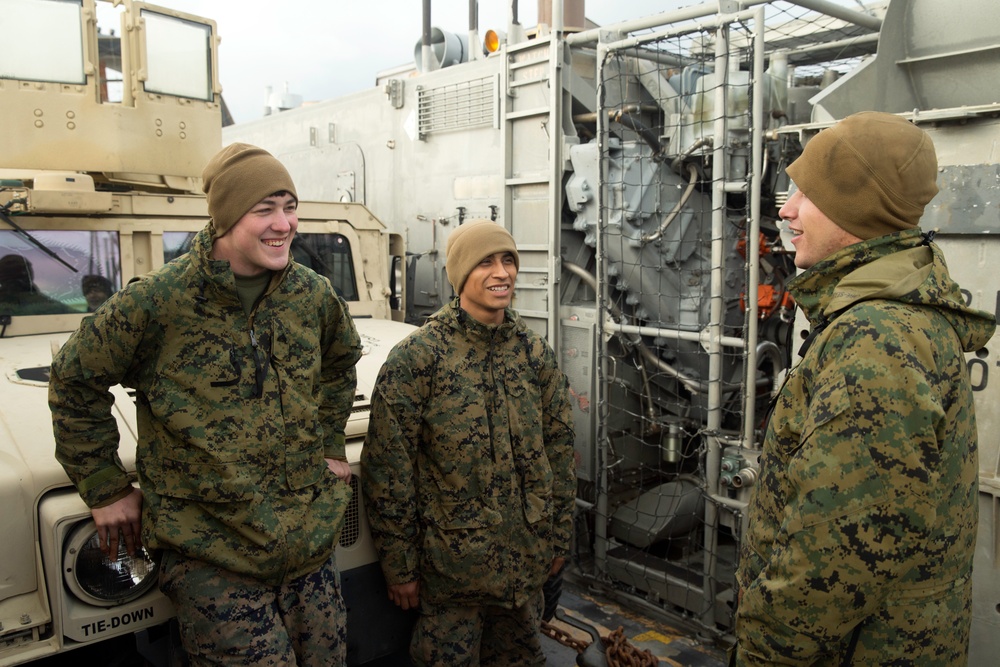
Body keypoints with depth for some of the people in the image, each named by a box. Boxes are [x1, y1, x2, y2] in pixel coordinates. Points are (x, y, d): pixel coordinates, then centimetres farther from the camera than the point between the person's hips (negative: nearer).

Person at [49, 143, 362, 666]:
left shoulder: (313, 294, 0)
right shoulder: (155, 301, -13)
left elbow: (340, 361, 20)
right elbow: (74, 381, 0)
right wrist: (106, 490, 1)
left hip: (312, 544, 5)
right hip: (213, 564, -4)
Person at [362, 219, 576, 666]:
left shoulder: (535, 352, 1)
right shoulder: (416, 357, -14)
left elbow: (559, 450, 8)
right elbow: (387, 470, -11)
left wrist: (558, 538, 9)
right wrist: (399, 565, -8)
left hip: (528, 560, 5)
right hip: (451, 565, -4)